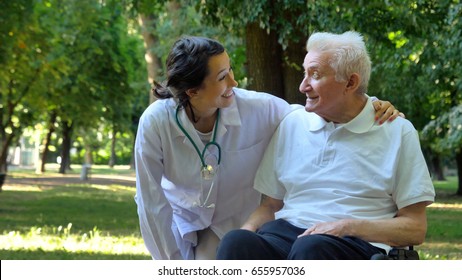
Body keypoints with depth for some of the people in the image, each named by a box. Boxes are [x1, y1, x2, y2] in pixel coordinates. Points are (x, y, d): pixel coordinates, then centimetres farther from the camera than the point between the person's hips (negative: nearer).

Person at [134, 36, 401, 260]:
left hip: (234, 224, 0)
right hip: (182, 223, 0)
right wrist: (174, 265, -9)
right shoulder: (156, 122, -24)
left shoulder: (258, 109, -23)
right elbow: (152, 202, -15)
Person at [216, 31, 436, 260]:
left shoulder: (397, 133, 6)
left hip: (358, 244, -3)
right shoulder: (292, 124, 18)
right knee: (236, 241, -32)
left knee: (311, 248, -40)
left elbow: (415, 228, 4)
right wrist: (248, 229, -2)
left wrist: (348, 227, -11)